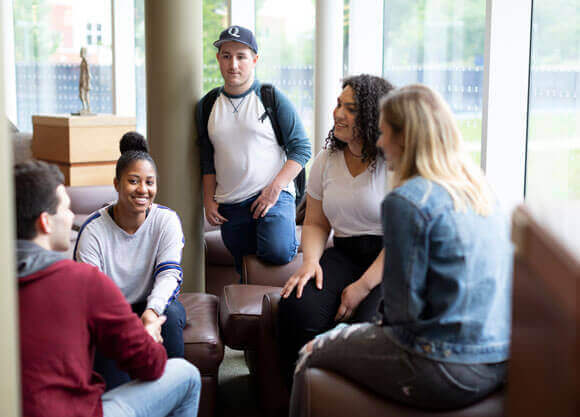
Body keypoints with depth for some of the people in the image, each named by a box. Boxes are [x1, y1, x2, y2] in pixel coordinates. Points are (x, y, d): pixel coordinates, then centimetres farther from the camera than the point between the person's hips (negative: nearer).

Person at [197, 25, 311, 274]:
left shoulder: (272, 97, -2)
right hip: (229, 207, 4)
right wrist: (209, 200, 6)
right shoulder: (208, 105, 10)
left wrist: (274, 189, -15)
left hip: (273, 197, -4)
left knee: (277, 252, -28)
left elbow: (301, 149, -5)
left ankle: (294, 240, 4)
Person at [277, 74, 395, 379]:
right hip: (343, 256, 5)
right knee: (296, 309, -24)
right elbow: (315, 224, 17)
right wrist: (310, 261, -5)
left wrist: (364, 286, -18)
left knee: (370, 325, -34)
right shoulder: (326, 162, 12)